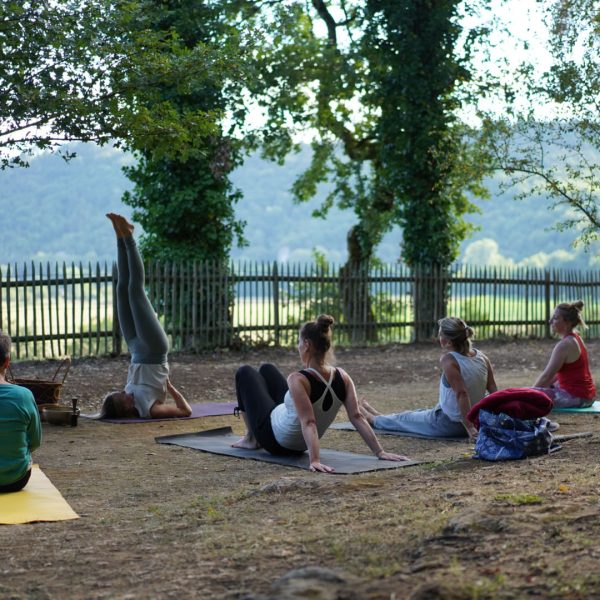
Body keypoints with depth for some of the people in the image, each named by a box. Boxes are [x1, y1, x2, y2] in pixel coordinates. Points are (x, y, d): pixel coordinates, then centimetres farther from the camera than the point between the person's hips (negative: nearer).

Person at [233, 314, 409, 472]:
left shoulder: (298, 380, -34)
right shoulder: (342, 377, -17)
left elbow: (308, 423, -42)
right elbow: (357, 417, -22)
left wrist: (315, 461, -51)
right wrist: (380, 452, -19)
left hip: (274, 440, -6)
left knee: (245, 372, 16)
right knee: (267, 369, 27)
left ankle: (251, 439, 24)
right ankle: (255, 438, 41)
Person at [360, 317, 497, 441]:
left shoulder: (449, 360, -23)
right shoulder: (482, 357, -3)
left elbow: (461, 393, -29)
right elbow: (494, 391, -3)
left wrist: (469, 428, -28)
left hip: (447, 425, -7)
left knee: (402, 419, 20)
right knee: (422, 413, 32)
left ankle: (370, 417, 46)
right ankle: (379, 416, 56)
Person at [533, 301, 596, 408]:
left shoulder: (564, 345, -19)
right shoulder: (576, 338, 10)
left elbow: (547, 376, -16)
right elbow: (557, 374, 17)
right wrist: (537, 388, 15)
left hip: (575, 397, -10)